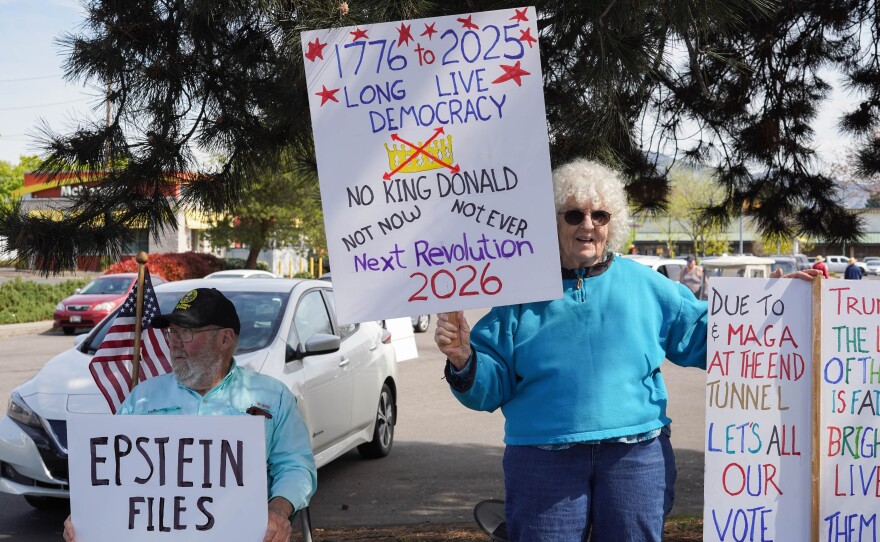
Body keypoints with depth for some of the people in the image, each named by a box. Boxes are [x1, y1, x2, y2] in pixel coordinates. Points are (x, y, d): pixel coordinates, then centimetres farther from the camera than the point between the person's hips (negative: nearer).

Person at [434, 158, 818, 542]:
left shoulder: (643, 284, 9)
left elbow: (703, 334, 16)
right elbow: (492, 384, 5)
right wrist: (463, 360, -15)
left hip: (637, 456, 1)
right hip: (544, 461, -1)